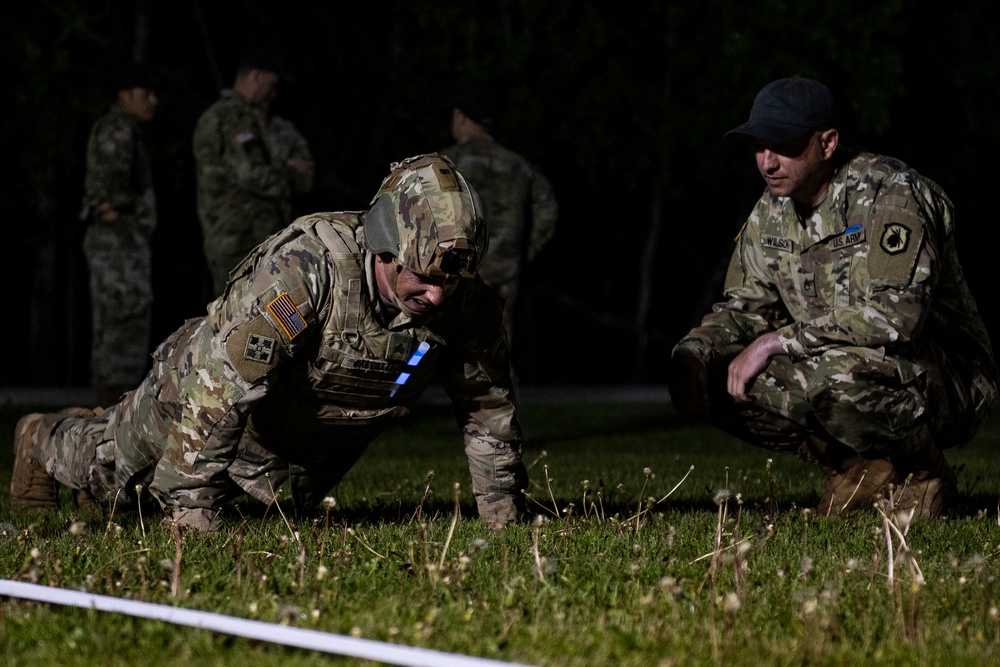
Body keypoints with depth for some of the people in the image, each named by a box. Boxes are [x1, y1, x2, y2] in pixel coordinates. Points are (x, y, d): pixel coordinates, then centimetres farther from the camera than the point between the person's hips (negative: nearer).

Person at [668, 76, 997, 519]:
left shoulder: (888, 193, -19)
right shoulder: (772, 211, 6)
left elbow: (896, 314, -31)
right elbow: (747, 304, 11)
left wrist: (777, 341, -27)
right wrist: (694, 352, -13)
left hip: (943, 383, -8)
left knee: (835, 374, -39)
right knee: (709, 375, -10)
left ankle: (924, 472, -8)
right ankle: (858, 469, 2)